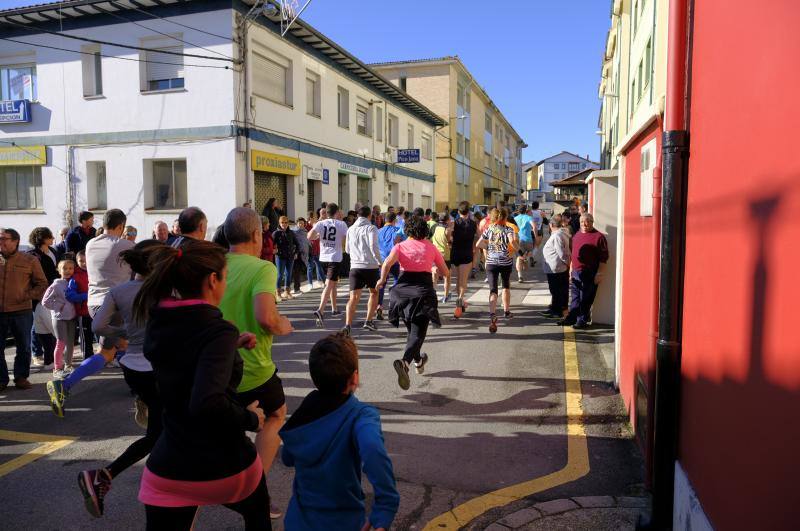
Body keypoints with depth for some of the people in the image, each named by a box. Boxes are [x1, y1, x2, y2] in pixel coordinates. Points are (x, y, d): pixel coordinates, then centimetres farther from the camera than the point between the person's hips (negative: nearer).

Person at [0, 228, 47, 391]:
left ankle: (21, 377, 20)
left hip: (22, 312, -1)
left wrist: (28, 296, -8)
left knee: (24, 347, 7)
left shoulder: (29, 260, 1)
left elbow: (42, 284, 5)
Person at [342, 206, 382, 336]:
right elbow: (374, 247, -13)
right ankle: (368, 321, 15)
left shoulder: (351, 229, 12)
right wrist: (380, 262, -2)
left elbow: (347, 249, 19)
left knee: (354, 297, -2)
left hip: (355, 266, 3)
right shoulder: (371, 228, -3)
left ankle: (347, 325, -20)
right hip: (371, 266, -3)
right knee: (374, 292, 20)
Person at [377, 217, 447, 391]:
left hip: (403, 290, 2)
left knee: (412, 329, 23)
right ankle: (404, 362, -34)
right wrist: (434, 267, 32)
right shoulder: (431, 247, 9)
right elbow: (446, 272, 13)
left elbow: (387, 263, -14)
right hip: (423, 291, -2)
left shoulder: (401, 246, 6)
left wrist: (382, 280, 0)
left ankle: (418, 361, 41)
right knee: (418, 333, -7)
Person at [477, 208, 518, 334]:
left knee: (493, 289, -7)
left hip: (491, 262, 1)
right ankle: (506, 311, 37)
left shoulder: (489, 229, 5)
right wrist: (515, 248, -2)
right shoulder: (508, 229, -3)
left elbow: (479, 244, 1)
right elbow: (512, 241, -22)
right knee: (506, 286, 23)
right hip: (506, 262, 0)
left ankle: (492, 315, -27)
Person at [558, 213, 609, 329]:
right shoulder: (576, 236, 15)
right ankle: (571, 318, 22)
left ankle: (583, 320, 9)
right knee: (575, 297, 14)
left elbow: (603, 257, -11)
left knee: (586, 299, 0)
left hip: (589, 274, -7)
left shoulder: (598, 236, -8)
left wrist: (599, 273, -15)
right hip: (576, 272, 7)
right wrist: (571, 269, 20)